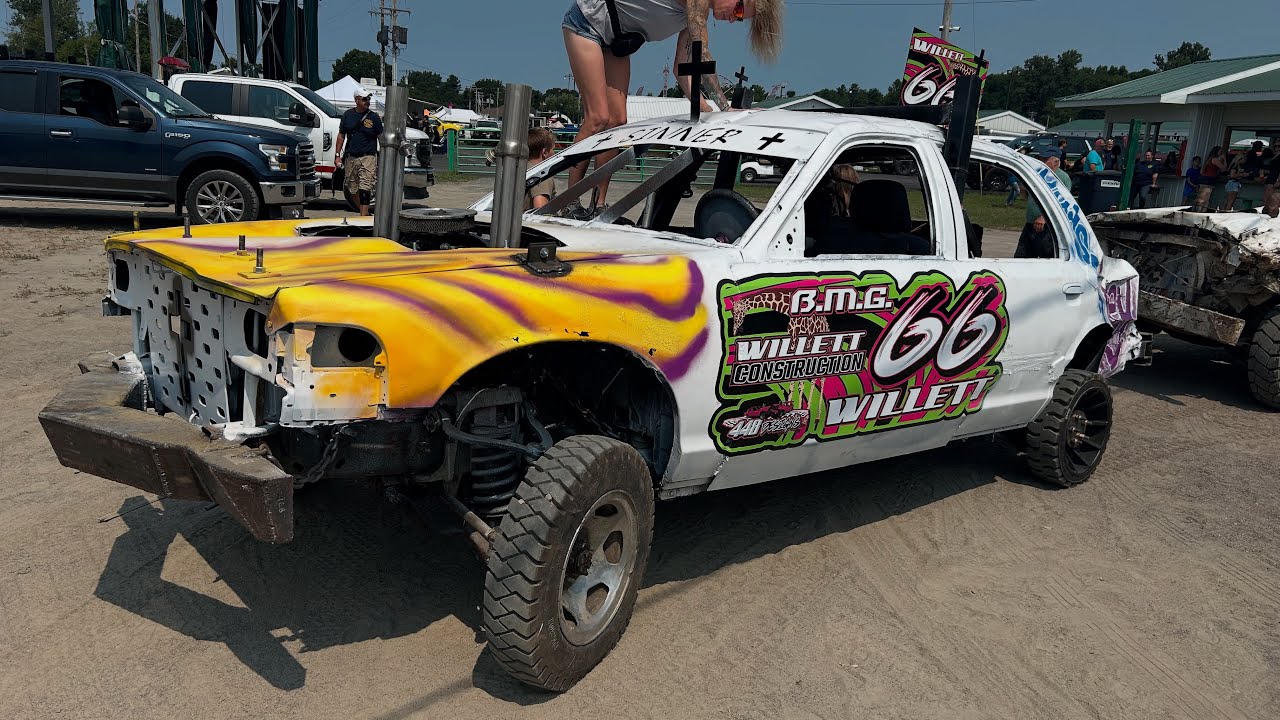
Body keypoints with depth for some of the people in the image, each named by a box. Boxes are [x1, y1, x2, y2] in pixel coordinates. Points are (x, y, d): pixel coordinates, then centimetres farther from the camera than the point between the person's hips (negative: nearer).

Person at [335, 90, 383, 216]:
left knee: (365, 189, -14)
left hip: (368, 157, -4)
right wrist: (337, 155, 8)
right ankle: (365, 213, 24)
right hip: (350, 157, 4)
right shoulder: (347, 115, 8)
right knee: (353, 189, 9)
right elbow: (341, 136, 13)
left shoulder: (374, 117, 0)